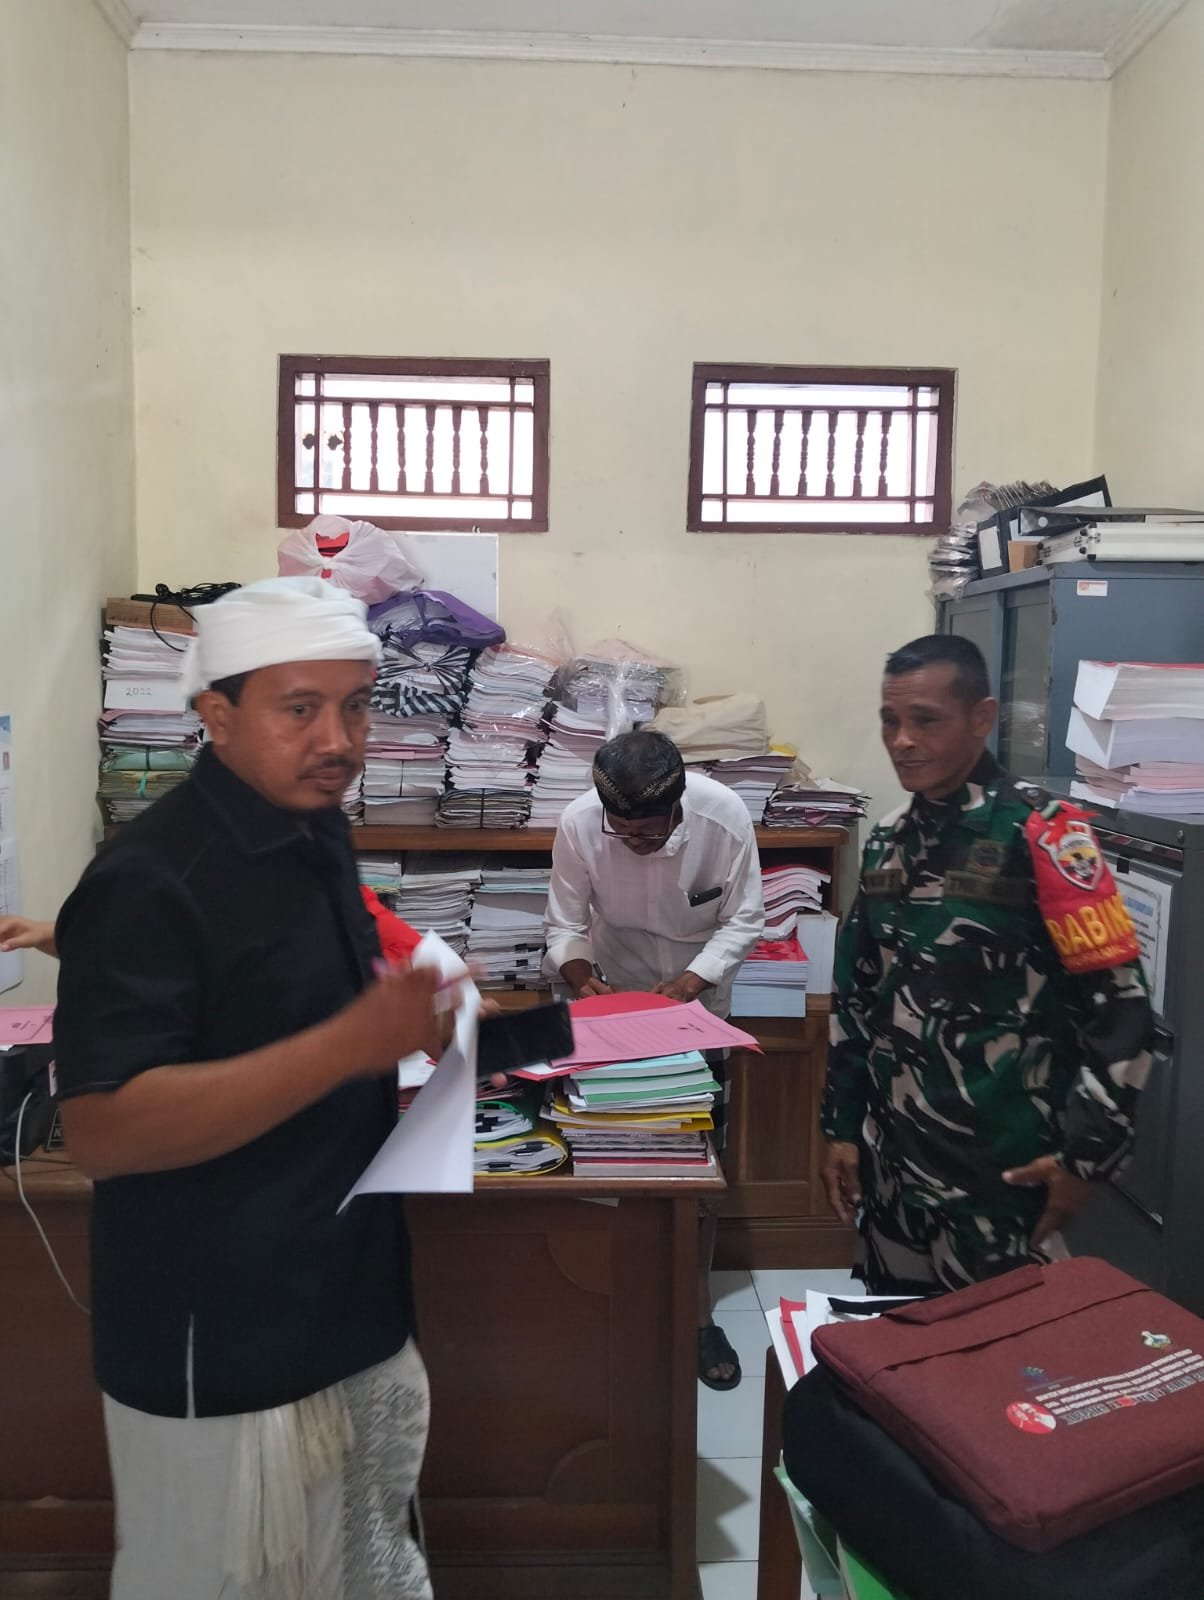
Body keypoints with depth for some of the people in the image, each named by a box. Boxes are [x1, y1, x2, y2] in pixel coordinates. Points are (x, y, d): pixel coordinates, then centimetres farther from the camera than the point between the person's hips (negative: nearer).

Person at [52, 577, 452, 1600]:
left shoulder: (318, 835, 4)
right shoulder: (149, 881, -22)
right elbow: (102, 1130, -28)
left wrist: (411, 1023, 3)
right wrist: (353, 1043, -36)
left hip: (355, 1317, 8)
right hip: (226, 1358, -8)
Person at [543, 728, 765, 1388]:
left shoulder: (724, 816, -28)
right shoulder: (578, 823, -26)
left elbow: (743, 921, -16)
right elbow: (565, 925, -16)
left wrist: (692, 980, -30)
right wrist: (581, 977, -35)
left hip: (698, 996, 0)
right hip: (616, 998, 1)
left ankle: (697, 1307, 19)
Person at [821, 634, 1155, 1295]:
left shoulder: (1041, 832, -12)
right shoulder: (888, 842, 6)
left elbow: (1118, 1005, -13)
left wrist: (1086, 1151, -12)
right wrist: (841, 1127, 11)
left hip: (1004, 1163, -5)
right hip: (894, 1155, 6)